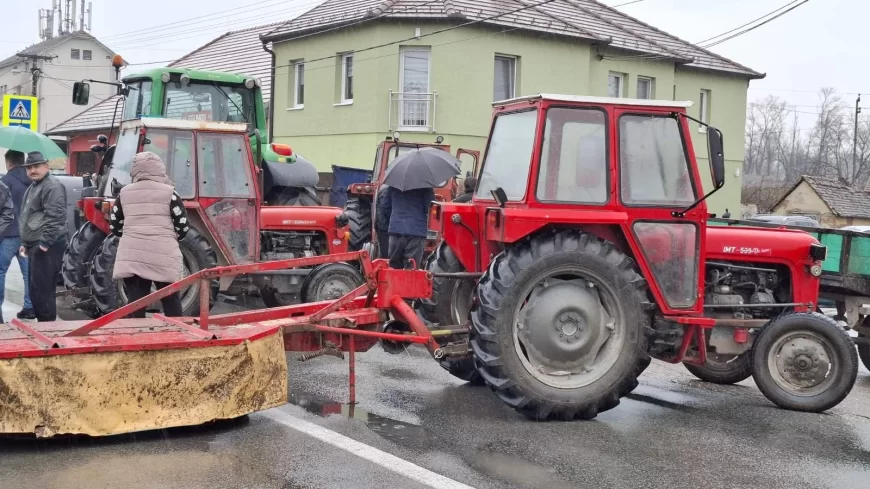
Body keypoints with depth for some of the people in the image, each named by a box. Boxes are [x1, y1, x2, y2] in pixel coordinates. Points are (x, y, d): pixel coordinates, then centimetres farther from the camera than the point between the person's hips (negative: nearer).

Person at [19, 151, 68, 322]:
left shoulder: (52, 186, -12)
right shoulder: (33, 187, 22)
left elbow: (55, 217, -21)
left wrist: (45, 242, -23)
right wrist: (25, 243, 26)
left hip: (46, 247, -11)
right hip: (36, 245, 11)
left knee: (42, 289, -11)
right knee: (36, 289, 15)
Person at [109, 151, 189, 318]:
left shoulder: (124, 193, 8)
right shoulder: (169, 192, 1)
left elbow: (114, 227, 13)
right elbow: (183, 227, 0)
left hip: (131, 257, 2)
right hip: (163, 257, -2)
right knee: (171, 303, 10)